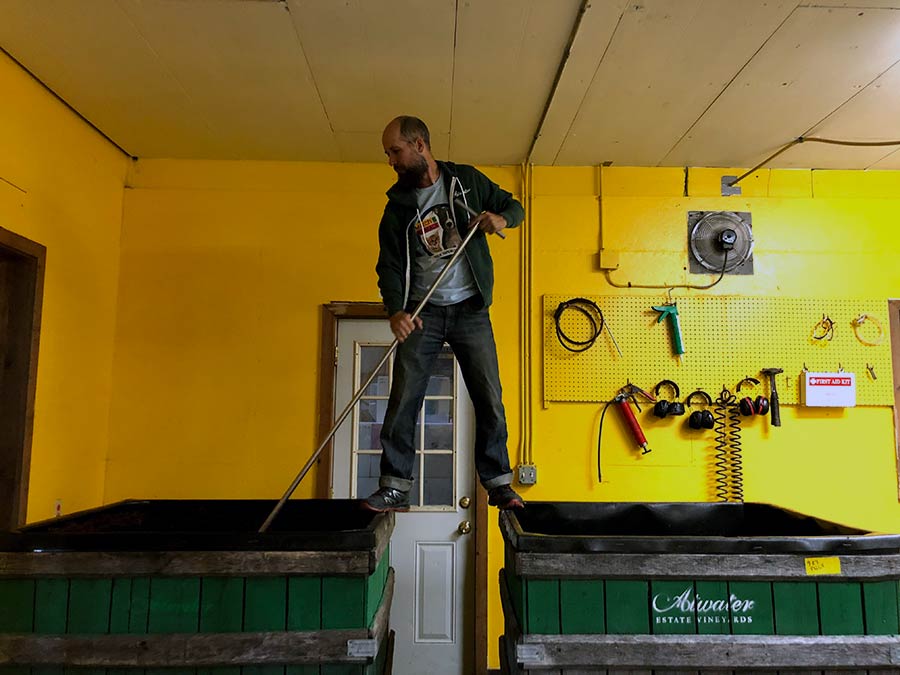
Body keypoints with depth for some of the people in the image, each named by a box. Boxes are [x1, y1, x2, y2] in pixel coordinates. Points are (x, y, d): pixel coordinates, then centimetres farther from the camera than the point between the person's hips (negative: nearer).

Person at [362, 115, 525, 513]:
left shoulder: (468, 181, 3)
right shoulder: (398, 205, 5)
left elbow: (514, 207, 13)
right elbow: (389, 265, 0)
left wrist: (501, 218, -12)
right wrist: (396, 311, -18)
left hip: (471, 309, -1)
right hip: (422, 312, 1)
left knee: (489, 399, 0)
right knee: (402, 401, -5)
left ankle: (499, 484, 12)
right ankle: (394, 488, 3)